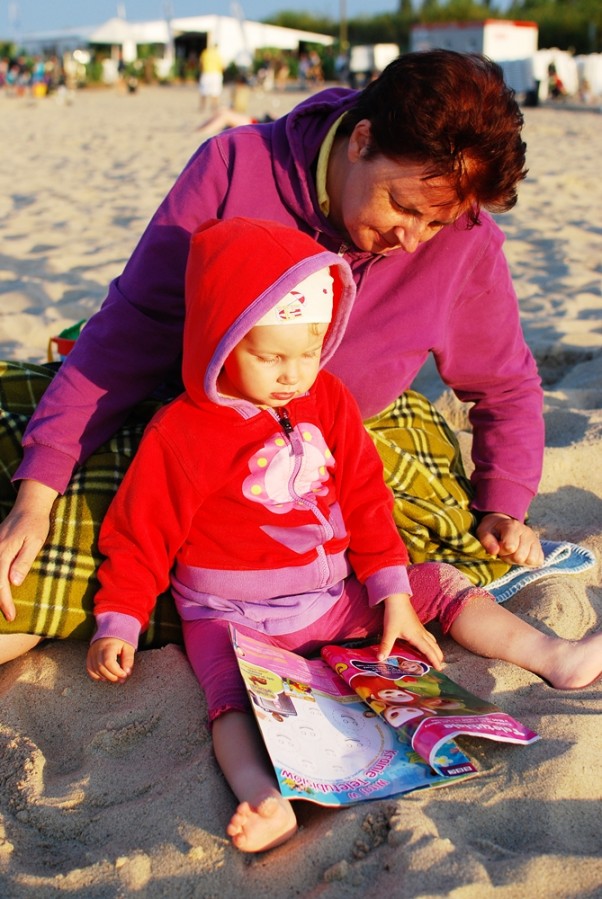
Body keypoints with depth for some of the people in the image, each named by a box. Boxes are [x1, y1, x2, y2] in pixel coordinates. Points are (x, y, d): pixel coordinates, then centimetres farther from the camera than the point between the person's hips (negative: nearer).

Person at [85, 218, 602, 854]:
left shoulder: (328, 401, 3)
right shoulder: (180, 433, -12)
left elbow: (366, 502, 6)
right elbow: (139, 535, -4)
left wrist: (393, 596, 0)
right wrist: (118, 626, -10)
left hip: (335, 596, 5)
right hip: (233, 616, -5)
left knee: (437, 582, 0)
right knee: (233, 691, -33)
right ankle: (260, 795, -56)